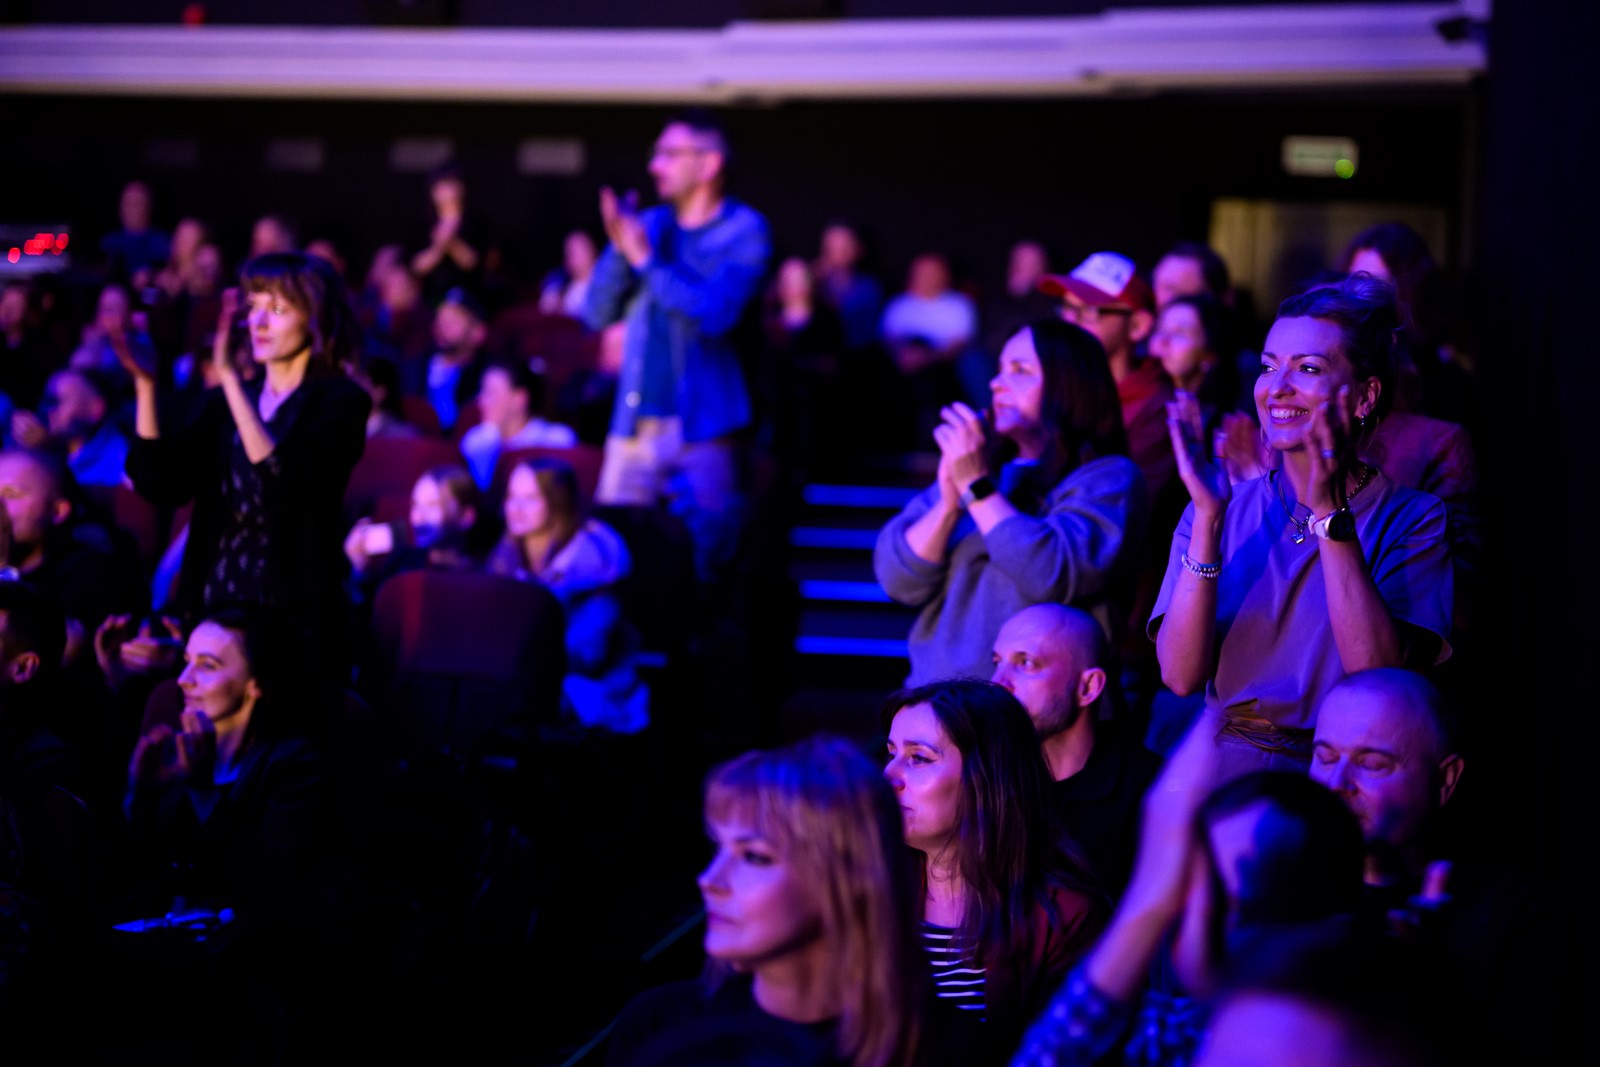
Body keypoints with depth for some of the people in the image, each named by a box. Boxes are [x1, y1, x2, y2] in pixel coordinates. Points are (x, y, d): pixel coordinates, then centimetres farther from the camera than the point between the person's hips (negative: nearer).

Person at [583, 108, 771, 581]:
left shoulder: (743, 231, -3)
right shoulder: (649, 225, 12)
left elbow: (715, 312, -19)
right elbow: (597, 315, 8)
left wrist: (646, 259, -14)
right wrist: (620, 250, -8)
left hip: (702, 424, -5)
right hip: (636, 421, 5)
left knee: (700, 557, -5)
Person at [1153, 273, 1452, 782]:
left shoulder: (1414, 520, 3)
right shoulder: (1225, 509, 10)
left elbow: (1379, 677, -12)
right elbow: (1181, 676, -2)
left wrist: (1331, 513, -15)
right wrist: (1208, 518, -11)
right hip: (1222, 765, 2)